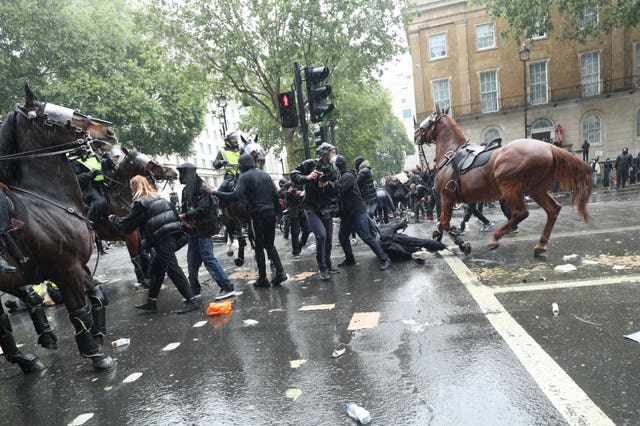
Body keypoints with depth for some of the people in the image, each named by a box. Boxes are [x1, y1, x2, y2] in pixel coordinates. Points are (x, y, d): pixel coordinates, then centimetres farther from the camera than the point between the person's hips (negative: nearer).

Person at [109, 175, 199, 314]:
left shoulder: (140, 203, -7)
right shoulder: (158, 197, 17)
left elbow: (127, 225, 0)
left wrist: (113, 218, 19)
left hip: (162, 239, -9)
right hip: (172, 235, 9)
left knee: (172, 268, -7)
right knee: (155, 267, 17)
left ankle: (191, 301, -8)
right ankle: (151, 303, 25)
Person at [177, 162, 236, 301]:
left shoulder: (201, 187, -12)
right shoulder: (187, 189, 14)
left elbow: (203, 208, -21)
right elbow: (185, 208, 17)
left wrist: (185, 216, -19)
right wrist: (181, 215, -3)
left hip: (203, 230, -9)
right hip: (193, 231, 9)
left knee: (209, 259, -10)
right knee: (192, 261, 13)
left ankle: (228, 288, -5)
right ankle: (194, 291, 25)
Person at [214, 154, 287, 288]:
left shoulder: (245, 177, -7)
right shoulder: (265, 174, 12)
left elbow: (235, 195, -19)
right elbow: (275, 194, 9)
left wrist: (214, 193, -12)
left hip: (257, 215, -5)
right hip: (270, 214, 5)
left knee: (259, 247, 5)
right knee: (270, 244, 15)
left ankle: (263, 278, 9)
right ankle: (280, 272, 5)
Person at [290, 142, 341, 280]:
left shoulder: (334, 169, 4)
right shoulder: (310, 164, -8)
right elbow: (294, 175, -6)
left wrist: (328, 184, -18)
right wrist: (306, 177, -21)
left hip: (327, 208, 5)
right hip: (311, 207, -5)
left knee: (328, 237, 9)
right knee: (321, 235, -17)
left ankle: (328, 264, 31)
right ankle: (322, 269, -3)